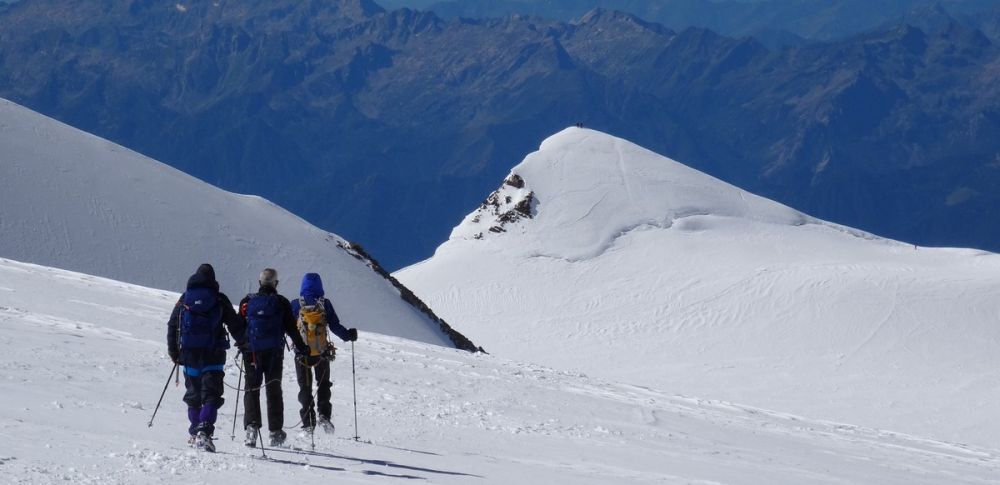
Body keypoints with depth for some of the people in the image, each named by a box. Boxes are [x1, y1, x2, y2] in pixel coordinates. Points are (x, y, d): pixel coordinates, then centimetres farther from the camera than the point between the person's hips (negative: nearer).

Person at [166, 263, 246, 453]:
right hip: (213, 356, -3)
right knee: (211, 395, -5)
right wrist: (244, 344, 19)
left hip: (189, 354, 3)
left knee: (193, 395, 17)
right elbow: (236, 326, 2)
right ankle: (204, 431, -24)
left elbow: (172, 326, 9)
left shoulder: (184, 299, 6)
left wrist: (174, 352, 18)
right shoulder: (219, 300, -1)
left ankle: (194, 433, 24)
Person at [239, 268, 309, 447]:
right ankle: (275, 431, 6)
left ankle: (252, 426, -14)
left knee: (252, 389, 5)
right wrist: (302, 348, 9)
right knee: (273, 390, 7)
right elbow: (291, 328, 0)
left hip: (252, 351, 1)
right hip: (274, 352, 0)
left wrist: (242, 346, 21)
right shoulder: (281, 303, -2)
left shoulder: (247, 301, 3)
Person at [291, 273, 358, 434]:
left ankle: (308, 422, 3)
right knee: (323, 384, 14)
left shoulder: (295, 305, -2)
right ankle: (324, 414, -6)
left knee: (305, 387, 10)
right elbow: (335, 326, -4)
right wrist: (349, 335, 9)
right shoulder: (325, 304, -4)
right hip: (321, 352, 0)